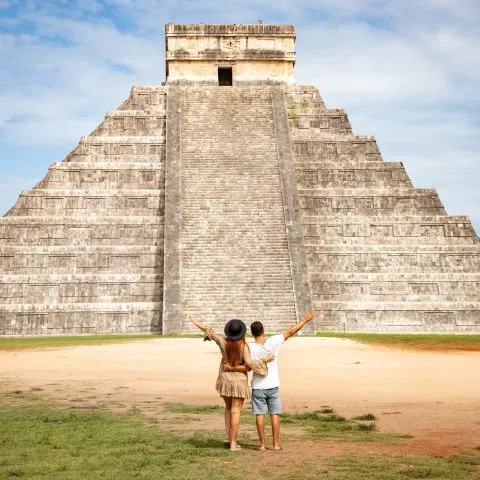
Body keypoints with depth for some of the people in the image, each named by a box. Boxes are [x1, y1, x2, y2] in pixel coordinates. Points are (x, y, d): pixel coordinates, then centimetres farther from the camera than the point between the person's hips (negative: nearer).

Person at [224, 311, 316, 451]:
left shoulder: (250, 348, -12)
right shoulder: (273, 342, -8)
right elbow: (290, 332, -4)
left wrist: (231, 368, -10)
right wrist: (305, 320, 4)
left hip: (258, 387, -1)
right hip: (273, 386, 1)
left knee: (260, 415, 6)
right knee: (275, 414, 8)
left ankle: (262, 444, 9)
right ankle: (276, 444, 11)